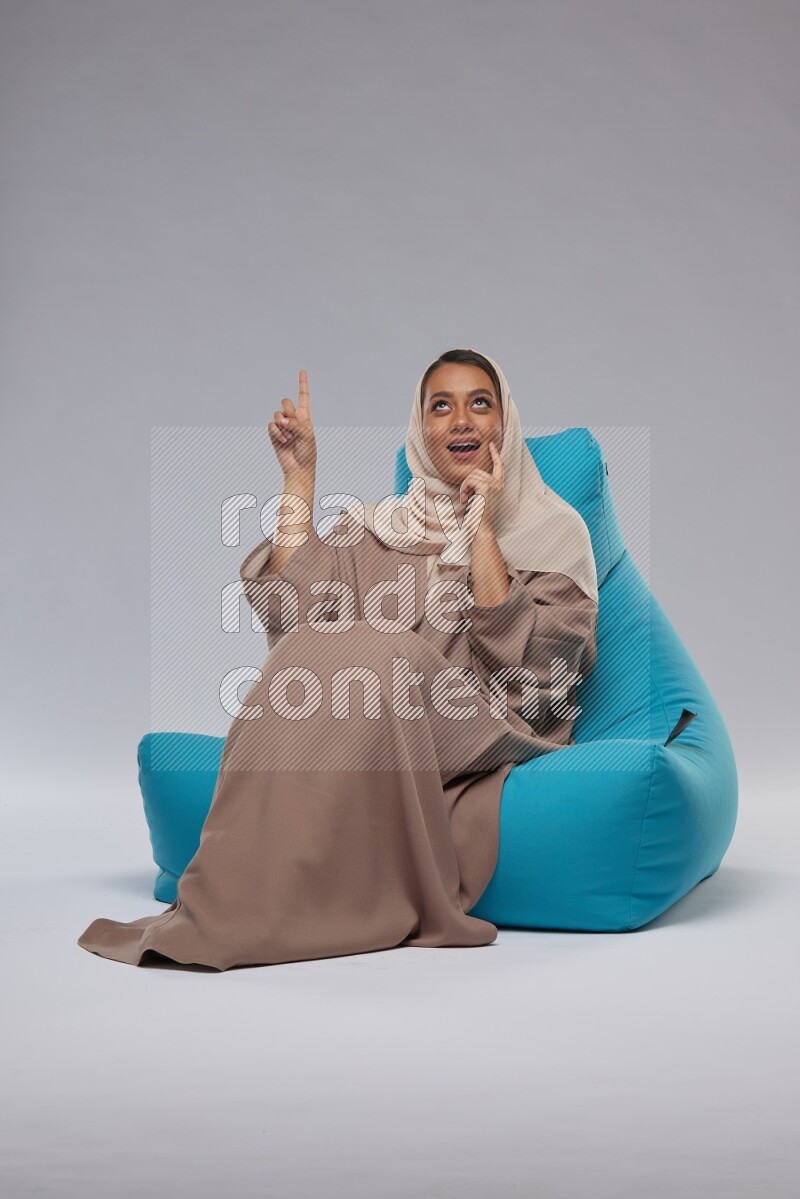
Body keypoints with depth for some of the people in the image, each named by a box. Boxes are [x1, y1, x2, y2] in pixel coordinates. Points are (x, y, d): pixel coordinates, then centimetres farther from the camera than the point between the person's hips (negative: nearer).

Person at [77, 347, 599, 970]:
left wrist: (484, 528, -7)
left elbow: (521, 666, -6)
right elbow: (293, 614, 1)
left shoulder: (553, 531, 11)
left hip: (487, 744, -2)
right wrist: (299, 476, 2)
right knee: (317, 645, -28)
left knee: (369, 652, -30)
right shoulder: (377, 527, 19)